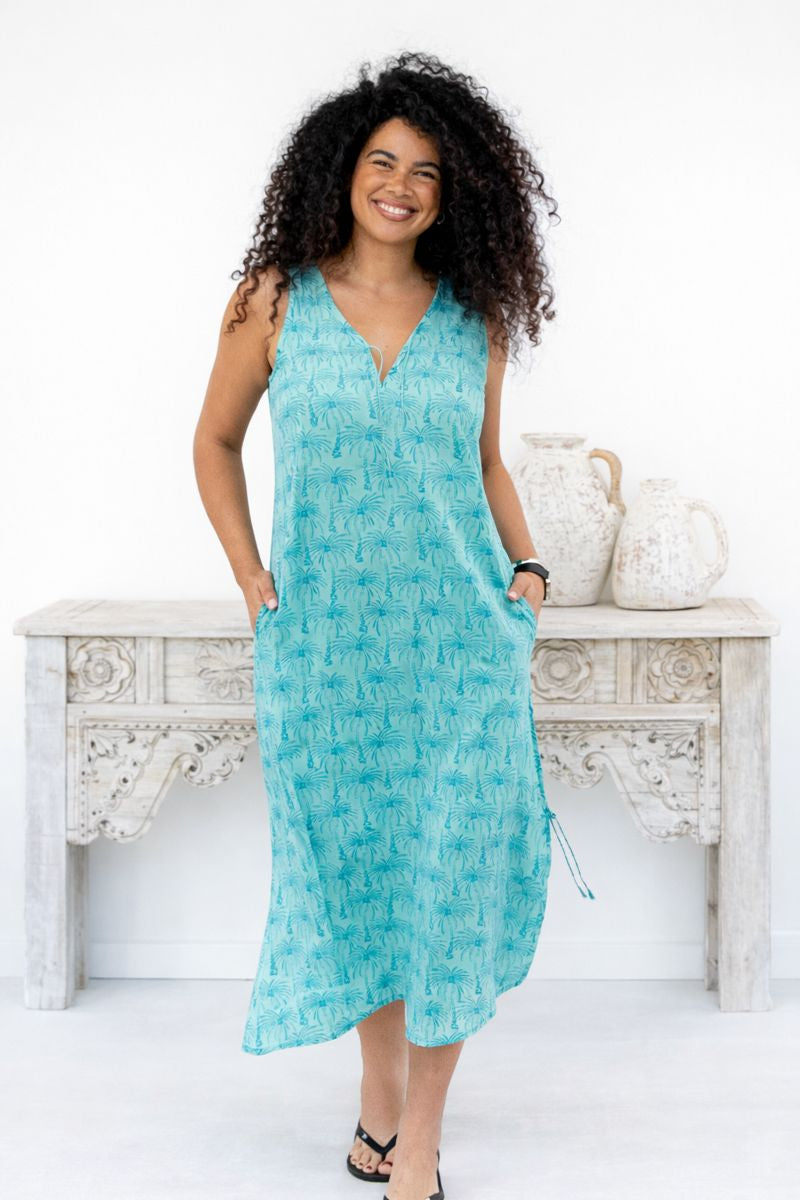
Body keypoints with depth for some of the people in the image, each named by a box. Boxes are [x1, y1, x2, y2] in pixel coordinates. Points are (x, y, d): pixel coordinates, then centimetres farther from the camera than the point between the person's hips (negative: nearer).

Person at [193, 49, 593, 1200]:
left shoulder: (475, 315, 5)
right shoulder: (275, 301, 1)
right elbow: (216, 442, 11)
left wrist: (527, 567, 2)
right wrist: (251, 577, 2)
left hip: (461, 633, 1)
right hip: (324, 636, 0)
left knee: (451, 868, -1)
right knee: (350, 857, 10)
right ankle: (379, 1082, 32)